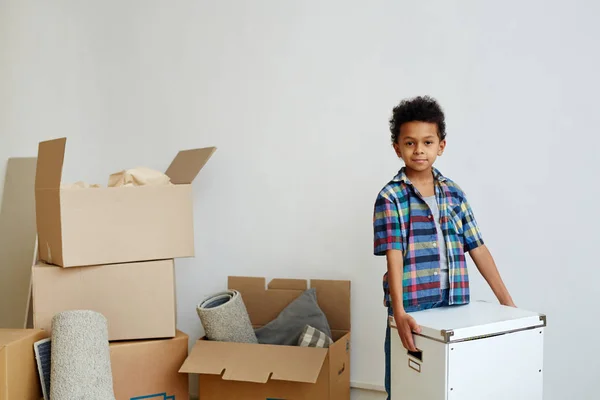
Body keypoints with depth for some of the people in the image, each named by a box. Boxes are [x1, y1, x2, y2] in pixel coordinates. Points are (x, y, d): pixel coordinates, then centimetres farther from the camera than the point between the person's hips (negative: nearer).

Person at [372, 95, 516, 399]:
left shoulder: (454, 193, 6)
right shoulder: (390, 197, -8)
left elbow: (478, 249, 7)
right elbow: (394, 255, -15)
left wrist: (507, 302, 6)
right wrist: (399, 311, -25)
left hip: (454, 306, 4)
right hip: (411, 310, -4)